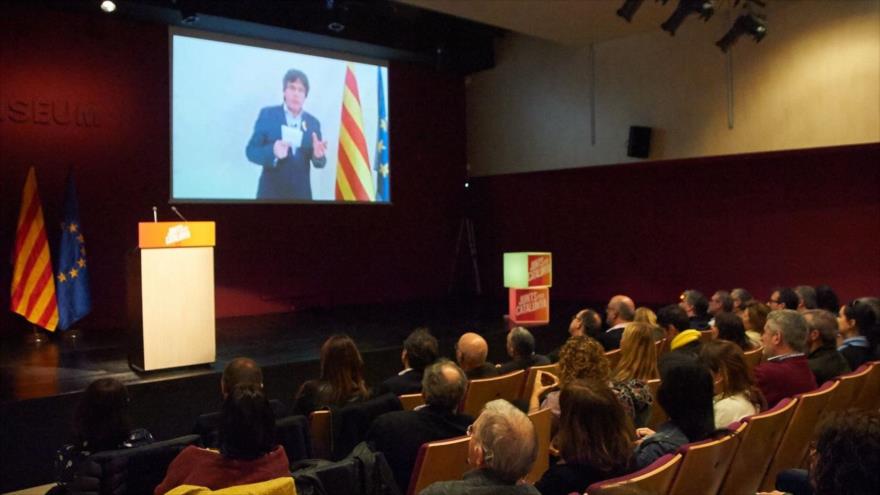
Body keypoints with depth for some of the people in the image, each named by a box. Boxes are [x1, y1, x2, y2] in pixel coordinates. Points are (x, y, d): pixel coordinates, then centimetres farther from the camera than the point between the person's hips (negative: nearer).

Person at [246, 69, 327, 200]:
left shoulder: (313, 123, 7)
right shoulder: (267, 114, -1)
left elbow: (319, 162, 7)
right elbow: (251, 151, -5)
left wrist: (319, 155, -17)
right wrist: (273, 151, -25)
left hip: (301, 193, 3)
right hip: (271, 191, -2)